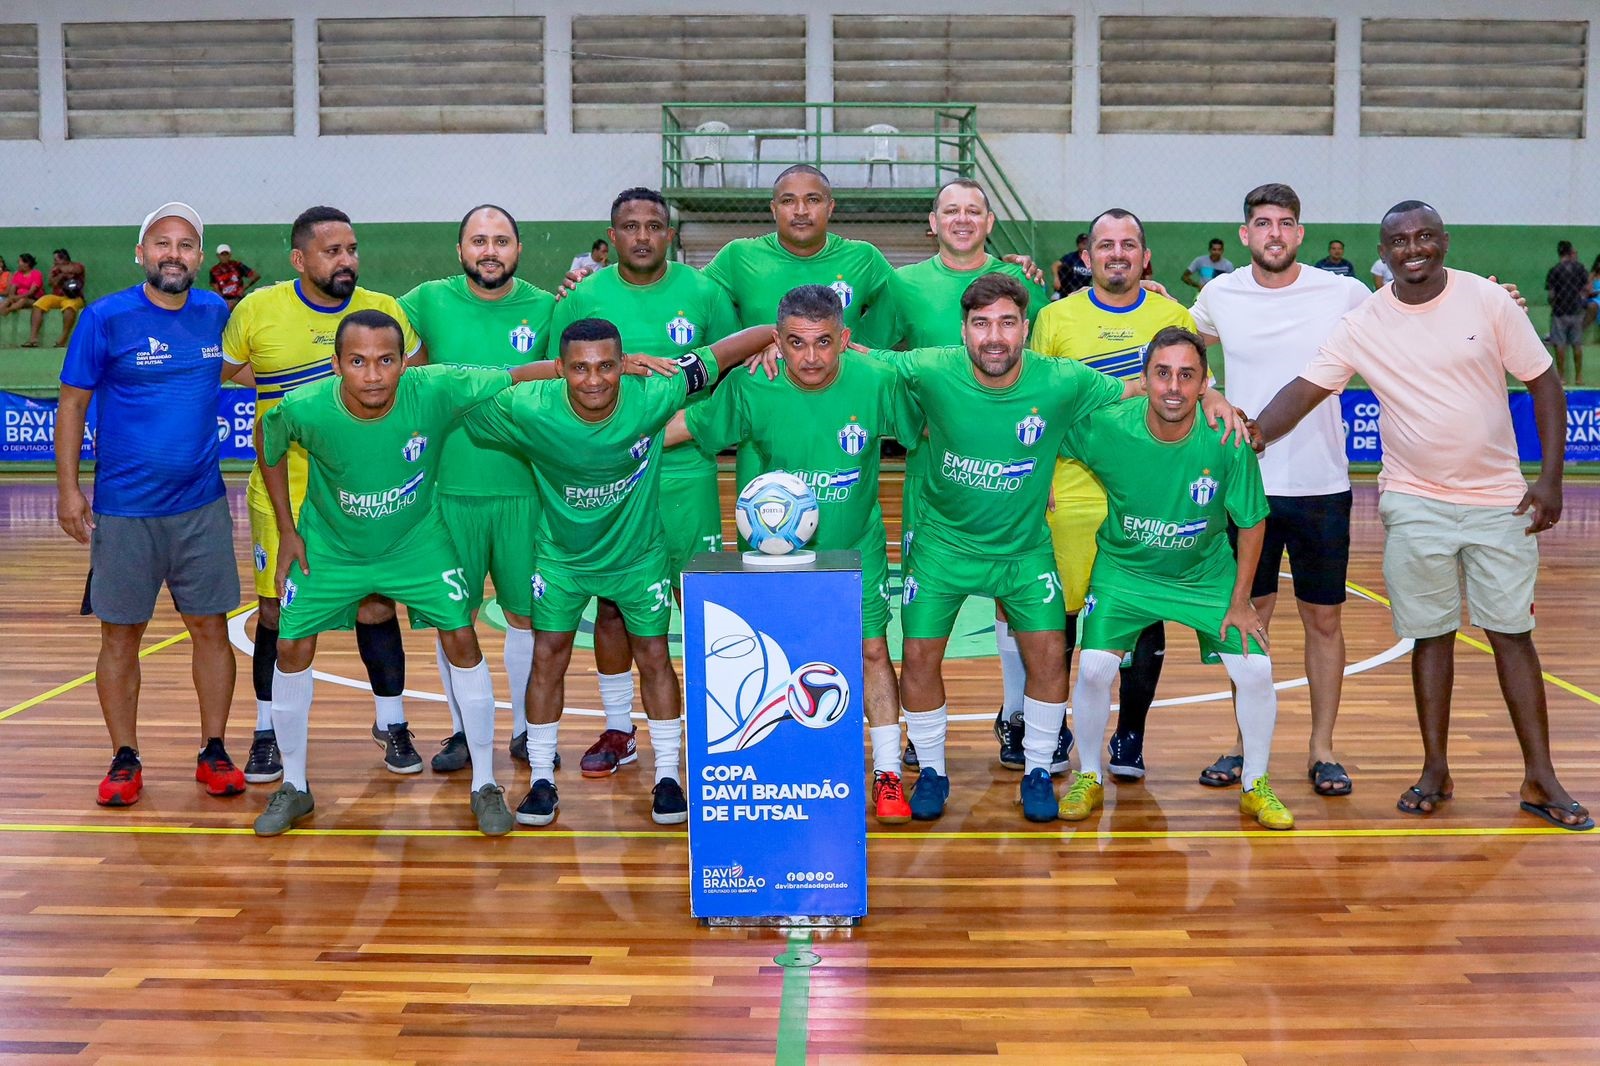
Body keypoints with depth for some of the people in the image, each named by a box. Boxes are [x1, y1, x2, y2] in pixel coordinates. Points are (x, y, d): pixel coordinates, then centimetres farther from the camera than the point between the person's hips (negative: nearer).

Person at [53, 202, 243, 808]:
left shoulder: (218, 315, 3)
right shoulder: (106, 318, -5)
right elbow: (72, 404, -1)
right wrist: (67, 489, -6)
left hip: (202, 506, 2)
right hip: (123, 508, -2)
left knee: (210, 627, 5)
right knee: (120, 635, 5)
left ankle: (213, 751, 18)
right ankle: (125, 760, 18)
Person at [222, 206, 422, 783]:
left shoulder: (386, 312, -4)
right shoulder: (256, 311, -6)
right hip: (282, 493, 0)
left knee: (376, 606, 4)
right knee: (277, 612, 7)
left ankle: (392, 724, 22)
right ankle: (268, 733, 24)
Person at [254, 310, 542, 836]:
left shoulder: (436, 390, -30)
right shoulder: (305, 408, -27)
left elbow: (520, 378, -21)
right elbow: (270, 445, -4)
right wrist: (287, 530, -1)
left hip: (416, 541, 0)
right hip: (329, 545, 1)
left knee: (462, 640, -7)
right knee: (292, 650, 0)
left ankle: (484, 786, 10)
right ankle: (293, 788, 22)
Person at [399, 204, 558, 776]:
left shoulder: (544, 307, 2)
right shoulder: (430, 301, 1)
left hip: (522, 488, 0)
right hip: (450, 487, 0)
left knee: (526, 613, 8)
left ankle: (526, 728, 23)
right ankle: (462, 730, 23)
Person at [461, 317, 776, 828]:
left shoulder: (651, 398, -27)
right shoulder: (529, 411, -27)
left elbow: (723, 351, -18)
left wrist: (772, 337, -19)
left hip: (639, 554, 0)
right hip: (562, 556, 0)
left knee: (654, 657, 5)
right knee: (548, 657, 1)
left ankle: (668, 776, 21)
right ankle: (541, 778, 19)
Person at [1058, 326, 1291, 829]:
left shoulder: (1227, 441, -22)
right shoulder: (1105, 428, -23)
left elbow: (1252, 522, -8)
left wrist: (1240, 601, -6)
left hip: (1208, 575, 1)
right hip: (1124, 570, -1)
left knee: (1255, 669, -8)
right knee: (1094, 667, -17)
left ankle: (1255, 786, 17)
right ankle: (1089, 778, 9)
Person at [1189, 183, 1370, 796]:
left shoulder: (1343, 294, -3)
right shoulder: (1219, 296, 1)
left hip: (1322, 486, -1)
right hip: (1245, 483, 1)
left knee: (1323, 619, 6)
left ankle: (1322, 748, 18)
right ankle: (1246, 744, 20)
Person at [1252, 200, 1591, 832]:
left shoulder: (1488, 300, -5)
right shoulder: (1363, 326, -3)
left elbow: (1544, 384, -1)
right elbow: (1304, 390, -5)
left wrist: (1550, 478, -7)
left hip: (1499, 500, 0)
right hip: (1416, 504, 1)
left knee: (1512, 633, 3)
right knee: (1431, 636, 6)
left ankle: (1540, 779, 11)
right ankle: (1436, 771, 17)